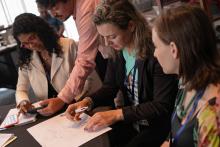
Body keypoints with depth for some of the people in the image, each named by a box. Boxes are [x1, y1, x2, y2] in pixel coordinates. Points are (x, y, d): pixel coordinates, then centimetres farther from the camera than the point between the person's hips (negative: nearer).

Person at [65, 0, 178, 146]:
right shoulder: (117, 50, -2)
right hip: (130, 120, 6)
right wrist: (87, 101, -14)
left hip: (159, 125, -6)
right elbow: (109, 87, 7)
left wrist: (117, 114, -29)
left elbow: (162, 105, -23)